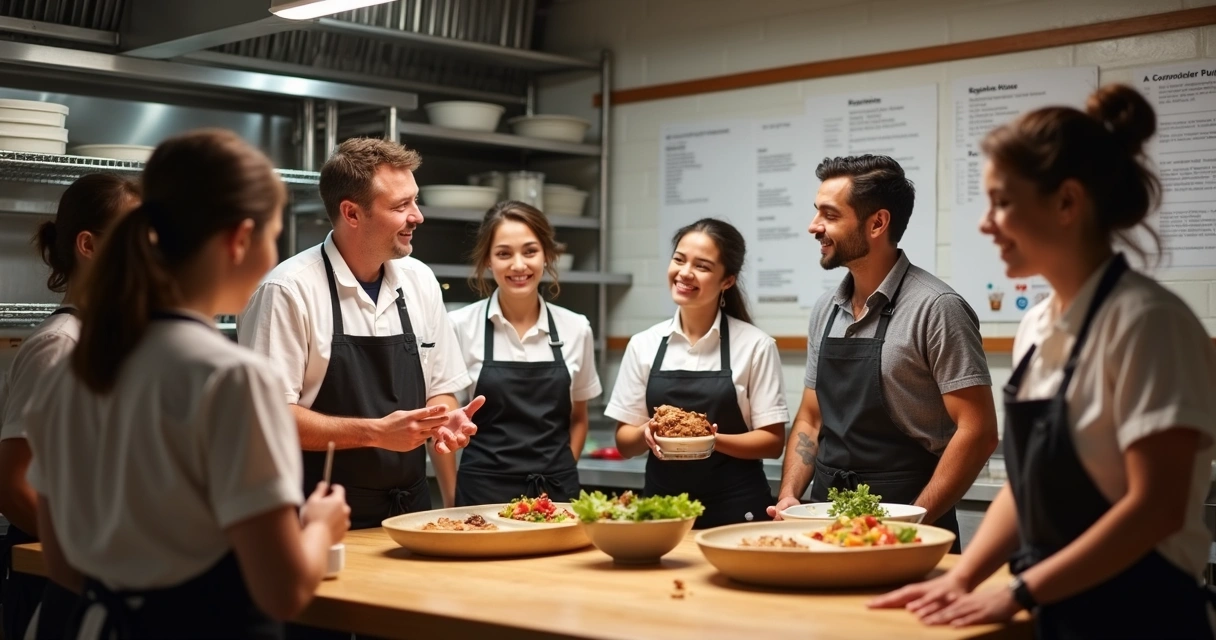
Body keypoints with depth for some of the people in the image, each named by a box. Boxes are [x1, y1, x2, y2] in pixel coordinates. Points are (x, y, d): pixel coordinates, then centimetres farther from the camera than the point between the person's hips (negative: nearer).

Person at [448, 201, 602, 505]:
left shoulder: (576, 328, 2)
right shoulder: (460, 326, -7)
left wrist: (562, 477, 4)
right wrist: (454, 500, -5)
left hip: (557, 492, 3)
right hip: (484, 493, -2)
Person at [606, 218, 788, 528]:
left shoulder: (755, 345, -4)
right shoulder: (643, 345, 4)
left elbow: (772, 441, -4)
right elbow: (624, 443, 7)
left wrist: (713, 439, -20)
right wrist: (647, 433, -14)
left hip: (735, 511, -2)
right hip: (661, 505, 3)